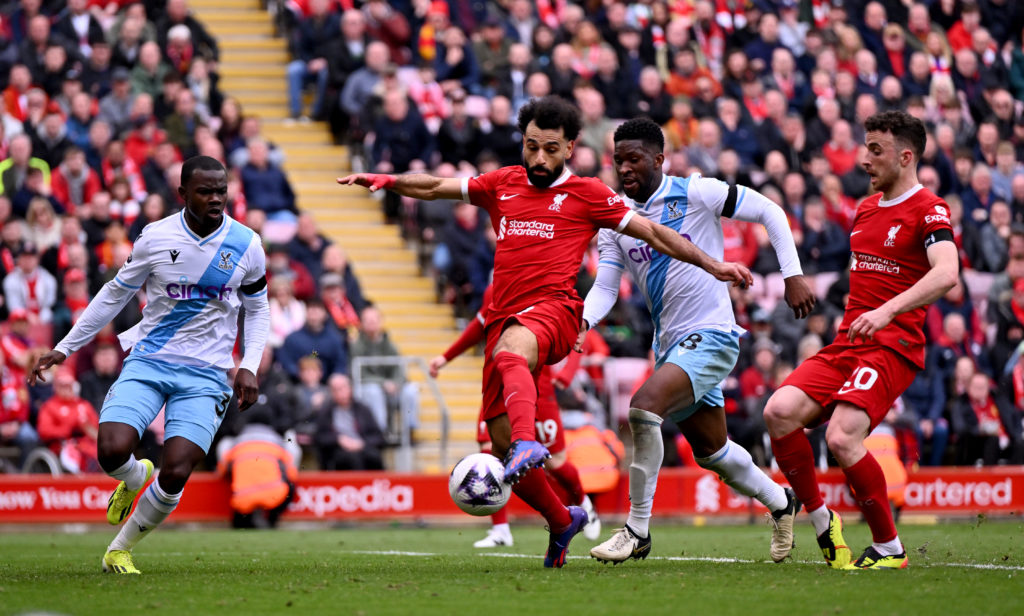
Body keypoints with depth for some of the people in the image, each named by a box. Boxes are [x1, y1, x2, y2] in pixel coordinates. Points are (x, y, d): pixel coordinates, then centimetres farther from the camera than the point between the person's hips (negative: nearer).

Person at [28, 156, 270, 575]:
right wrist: (64, 348, 10)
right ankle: (135, 478, 17)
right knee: (113, 451, -23)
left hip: (206, 374, 0)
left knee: (175, 474, -15)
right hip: (148, 361, 0)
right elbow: (116, 293, 9)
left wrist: (249, 366, -1)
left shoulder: (245, 245, -2)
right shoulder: (155, 238, -4)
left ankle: (120, 550, 11)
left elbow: (257, 307, 14)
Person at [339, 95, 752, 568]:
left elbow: (654, 234, 11)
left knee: (510, 351, -41)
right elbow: (435, 188, 25)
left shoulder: (586, 194, 9)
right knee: (500, 443, 2)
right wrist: (387, 181, 7)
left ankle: (529, 444, -67)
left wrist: (713, 266, 7)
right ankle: (561, 521, 24)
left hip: (554, 308, -6)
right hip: (504, 316, 6)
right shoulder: (503, 184, 20)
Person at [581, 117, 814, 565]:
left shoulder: (696, 193, -11)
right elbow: (605, 287, 1)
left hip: (712, 335, -7)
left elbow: (769, 212, -4)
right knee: (711, 451, 17)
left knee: (643, 408, -27)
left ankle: (637, 531, -20)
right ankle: (781, 503, 44)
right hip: (670, 343, 7)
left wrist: (793, 275, -9)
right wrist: (582, 320, -20)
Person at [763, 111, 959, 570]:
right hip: (847, 342, 7)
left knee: (842, 438, -26)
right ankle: (821, 522, -1)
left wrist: (887, 311, -35)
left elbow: (946, 274, -24)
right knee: (779, 411, -16)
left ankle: (889, 547, -8)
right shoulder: (867, 208, 20)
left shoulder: (928, 210, -7)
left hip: (893, 346, -7)